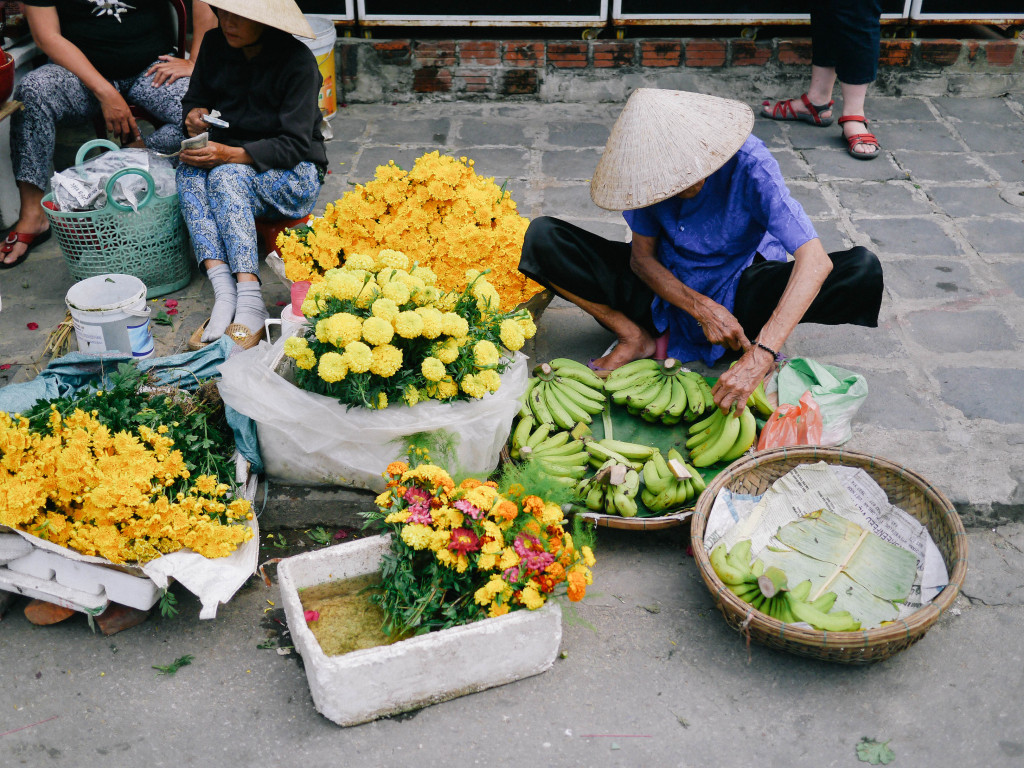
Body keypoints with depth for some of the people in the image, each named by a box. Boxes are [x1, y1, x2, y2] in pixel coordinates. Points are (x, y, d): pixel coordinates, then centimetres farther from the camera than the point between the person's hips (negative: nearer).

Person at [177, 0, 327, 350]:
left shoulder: (297, 62, -15)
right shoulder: (214, 45, 2)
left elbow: (294, 145, -18)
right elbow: (195, 98, 15)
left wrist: (231, 155, -30)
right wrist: (194, 114, -11)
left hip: (292, 175, -5)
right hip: (227, 163, 5)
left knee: (225, 176, -35)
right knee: (189, 171, -28)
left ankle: (250, 304, -44)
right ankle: (224, 292, -42)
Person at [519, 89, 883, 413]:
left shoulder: (749, 163, -29)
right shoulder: (649, 169, -19)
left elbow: (816, 261, -38)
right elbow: (642, 256, -9)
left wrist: (759, 356, -48)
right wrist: (702, 309, -26)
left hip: (736, 290, -2)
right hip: (664, 286, 2)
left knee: (863, 270, -29)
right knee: (542, 237, -19)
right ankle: (636, 338, -8)